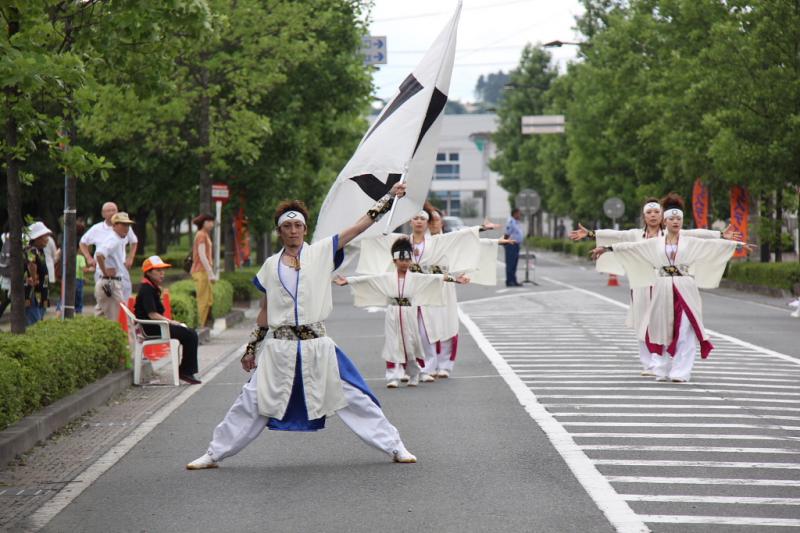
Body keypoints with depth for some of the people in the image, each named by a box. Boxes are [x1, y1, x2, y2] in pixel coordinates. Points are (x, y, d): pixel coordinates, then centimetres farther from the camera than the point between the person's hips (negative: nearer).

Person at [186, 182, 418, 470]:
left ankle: (394, 447, 12)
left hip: (316, 345, -1)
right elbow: (265, 311, 15)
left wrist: (389, 196, -3)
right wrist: (251, 348, 15)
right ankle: (214, 454, 15)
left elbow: (360, 225, 1)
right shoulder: (271, 266, 9)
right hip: (280, 348, 1)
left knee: (354, 398, 2)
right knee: (251, 403, 4)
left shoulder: (321, 252, 4)